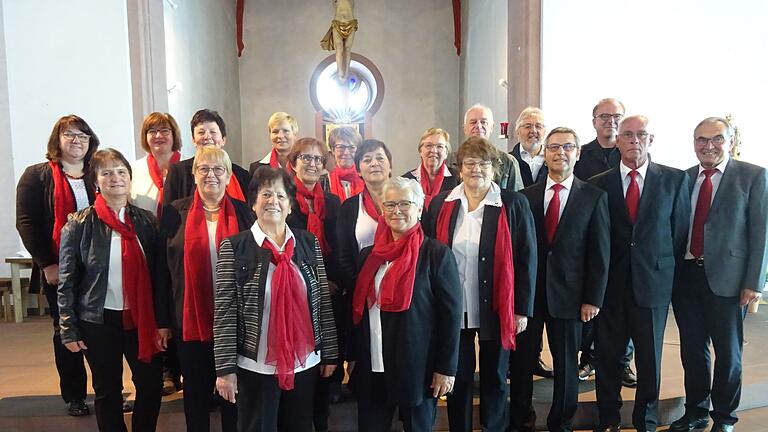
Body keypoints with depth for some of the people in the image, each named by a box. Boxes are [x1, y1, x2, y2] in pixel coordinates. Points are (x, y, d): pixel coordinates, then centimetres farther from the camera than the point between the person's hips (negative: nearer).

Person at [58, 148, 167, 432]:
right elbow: (67, 282, -2)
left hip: (142, 318, 2)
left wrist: (162, 321, 0)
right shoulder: (80, 225, -5)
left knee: (151, 387, 5)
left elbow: (158, 275, 3)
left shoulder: (146, 221, 1)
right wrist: (69, 331, -4)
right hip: (98, 321, -1)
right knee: (108, 392, 12)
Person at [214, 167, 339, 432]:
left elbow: (323, 302, 4)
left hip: (305, 363, 3)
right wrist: (225, 368, -9)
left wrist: (330, 353, 5)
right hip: (255, 366, -3)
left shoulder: (309, 243, 2)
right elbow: (225, 311, -8)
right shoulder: (234, 247, -6)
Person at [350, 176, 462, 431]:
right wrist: (353, 356, 10)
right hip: (371, 368, 4)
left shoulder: (437, 254, -8)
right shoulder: (369, 255, 6)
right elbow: (358, 309, 11)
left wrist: (446, 368, -11)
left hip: (417, 368, -4)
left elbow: (451, 313, -9)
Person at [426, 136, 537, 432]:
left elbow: (527, 260, -3)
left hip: (496, 309, -1)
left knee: (495, 379, 14)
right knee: (458, 377, 13)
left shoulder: (514, 204, -3)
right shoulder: (440, 204, 3)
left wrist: (523, 309, -5)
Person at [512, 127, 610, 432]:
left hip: (568, 293, -1)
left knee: (566, 364, 12)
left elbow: (600, 252, -1)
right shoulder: (525, 197, 3)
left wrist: (593, 298, -6)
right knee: (521, 361, 10)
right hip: (527, 291, 1)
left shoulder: (594, 197, 0)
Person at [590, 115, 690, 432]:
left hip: (653, 282, 0)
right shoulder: (599, 184, 1)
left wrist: (670, 273, 3)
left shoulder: (675, 180, 2)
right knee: (608, 356, 9)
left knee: (649, 358, 11)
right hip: (610, 284, 0)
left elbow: (680, 231, 4)